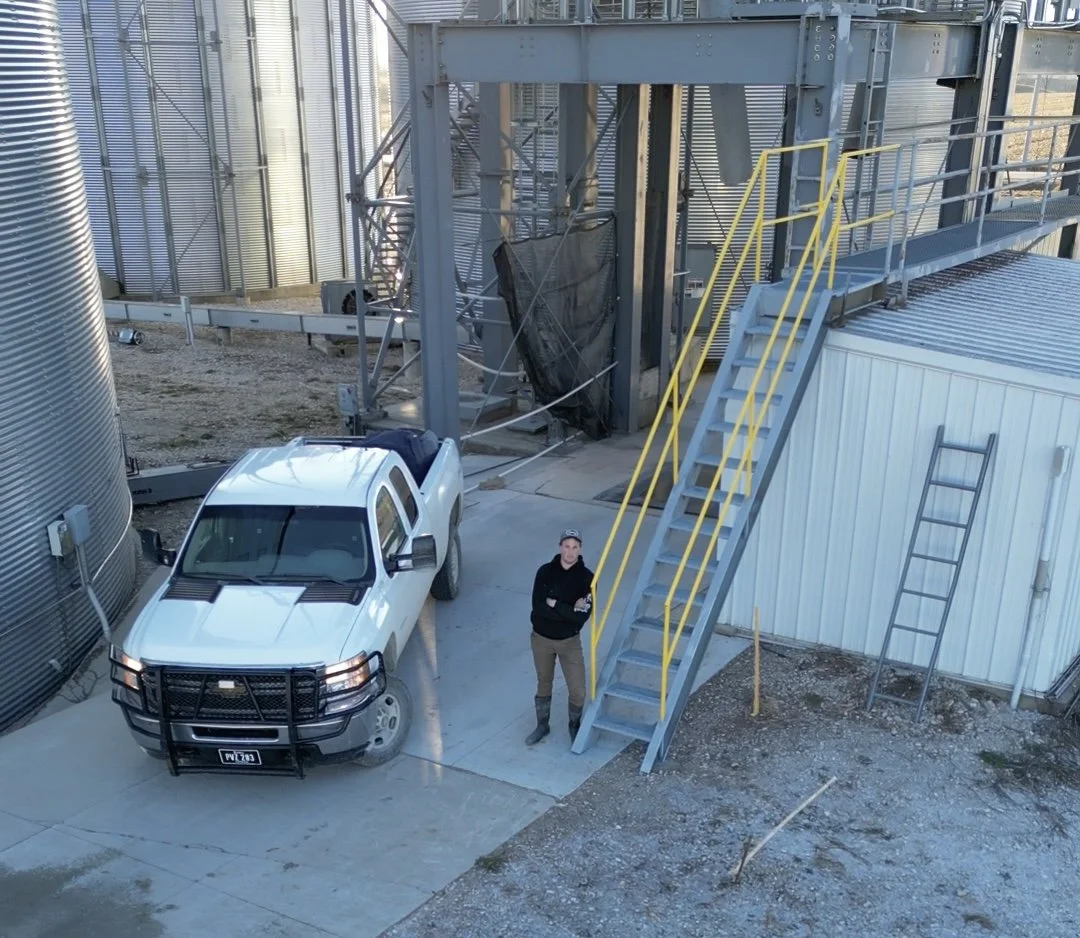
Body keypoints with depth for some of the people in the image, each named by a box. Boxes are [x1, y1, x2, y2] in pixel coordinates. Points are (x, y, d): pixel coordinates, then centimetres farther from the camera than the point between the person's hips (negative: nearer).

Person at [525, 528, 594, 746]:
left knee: (578, 690, 0)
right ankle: (542, 725, 39)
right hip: (541, 638, 1)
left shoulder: (587, 577, -13)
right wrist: (570, 610, -23)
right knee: (544, 684, 19)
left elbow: (583, 615, -21)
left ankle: (575, 725, 29)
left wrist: (555, 604, -22)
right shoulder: (545, 571, -11)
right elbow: (538, 607, -20)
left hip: (569, 641, -1)